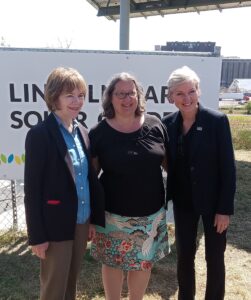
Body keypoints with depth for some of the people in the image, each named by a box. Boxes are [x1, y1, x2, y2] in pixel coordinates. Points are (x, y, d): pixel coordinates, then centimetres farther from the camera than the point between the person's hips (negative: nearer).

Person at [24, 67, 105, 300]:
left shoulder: (82, 132, 5)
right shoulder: (39, 135, -15)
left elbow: (90, 178, 8)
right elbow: (32, 189, -14)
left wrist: (95, 218, 10)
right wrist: (37, 235, -13)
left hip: (81, 222, 6)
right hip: (56, 226, -6)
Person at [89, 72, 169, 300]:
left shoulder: (155, 126, -5)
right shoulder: (99, 133, -9)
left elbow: (168, 161, 6)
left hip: (151, 212, 2)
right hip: (114, 214, -2)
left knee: (144, 261, 19)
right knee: (113, 263, 15)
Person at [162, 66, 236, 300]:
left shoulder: (217, 121, -15)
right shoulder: (168, 123, -3)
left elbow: (228, 167, -13)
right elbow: (169, 163, 4)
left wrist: (225, 209, -13)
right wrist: (168, 197, -1)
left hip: (213, 201, -3)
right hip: (183, 202, 3)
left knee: (214, 257, 13)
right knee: (184, 256, 15)